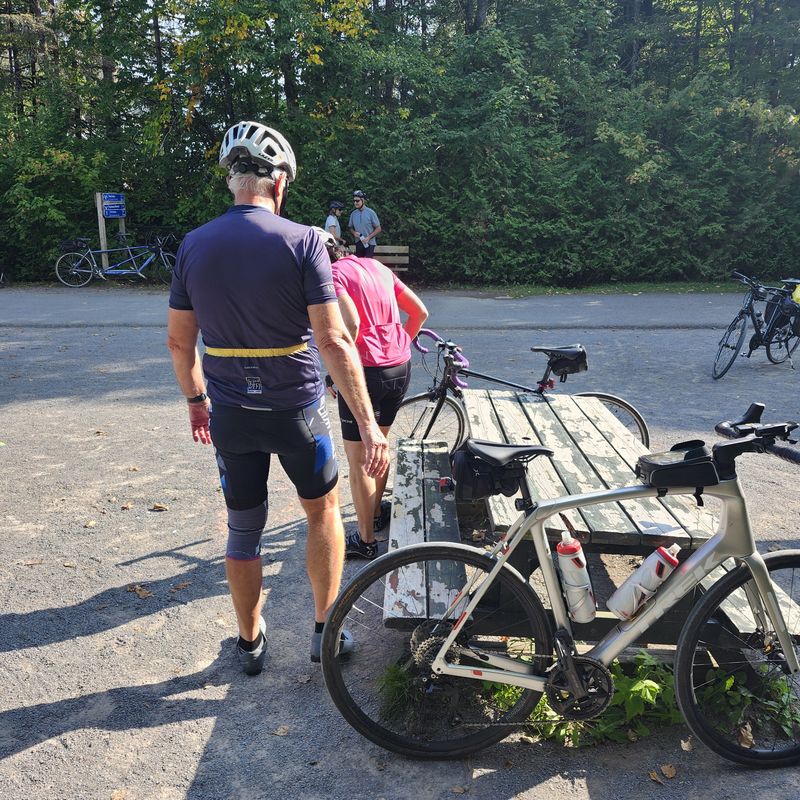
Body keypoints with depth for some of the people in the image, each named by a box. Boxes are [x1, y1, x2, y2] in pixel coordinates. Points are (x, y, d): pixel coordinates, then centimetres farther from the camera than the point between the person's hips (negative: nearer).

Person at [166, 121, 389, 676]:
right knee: (323, 509, 21)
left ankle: (250, 642, 34)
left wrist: (196, 401, 20)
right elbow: (332, 340, -20)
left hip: (229, 415, 3)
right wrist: (368, 423, -17)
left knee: (244, 531, 18)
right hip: (297, 411, -3)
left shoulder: (194, 245, -1)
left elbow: (179, 341, 4)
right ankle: (325, 630, 27)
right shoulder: (302, 240, -13)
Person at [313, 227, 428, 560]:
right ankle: (376, 513, 42)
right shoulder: (376, 266, 14)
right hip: (401, 367, 8)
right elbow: (420, 312, 14)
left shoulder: (332, 274, -8)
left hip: (366, 371, -8)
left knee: (358, 461, 6)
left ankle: (365, 540, 17)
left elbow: (350, 323, -26)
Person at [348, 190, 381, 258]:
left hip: (369, 243, -4)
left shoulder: (370, 212, -7)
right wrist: (354, 233, -6)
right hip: (358, 243, 4)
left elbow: (378, 229, -5)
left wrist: (368, 237, -15)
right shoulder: (353, 214, 4)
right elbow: (350, 227, 17)